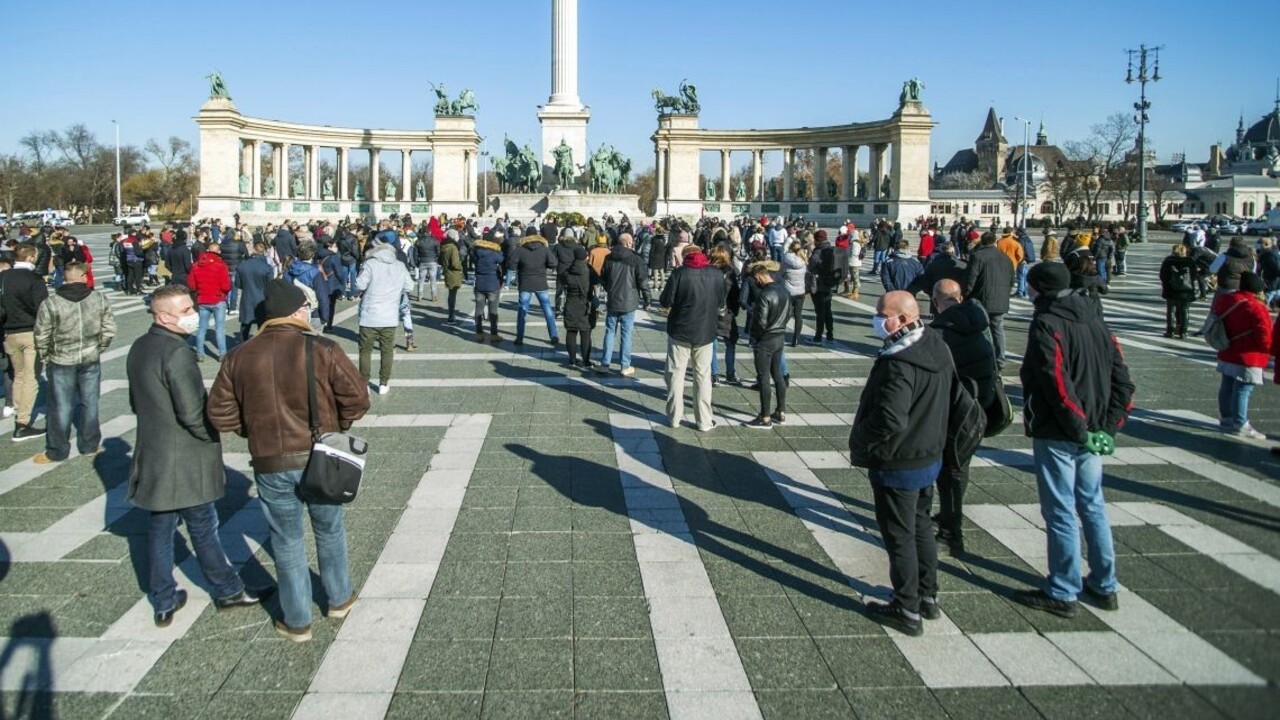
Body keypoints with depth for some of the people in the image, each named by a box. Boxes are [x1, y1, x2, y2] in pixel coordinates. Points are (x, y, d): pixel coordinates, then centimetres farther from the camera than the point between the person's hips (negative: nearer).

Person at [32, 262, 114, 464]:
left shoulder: (50, 304, -14)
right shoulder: (100, 300, -6)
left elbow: (42, 337, -8)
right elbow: (109, 330, -1)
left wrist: (46, 357, 9)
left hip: (61, 362, -2)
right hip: (91, 360, 2)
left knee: (61, 407, 8)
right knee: (89, 403, 15)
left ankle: (57, 451, 19)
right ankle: (89, 445, 25)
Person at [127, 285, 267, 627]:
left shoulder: (139, 349, 5)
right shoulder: (177, 352, -23)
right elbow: (193, 413, -25)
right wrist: (212, 435, -8)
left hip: (153, 456, 8)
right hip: (185, 461, -8)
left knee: (160, 527, 15)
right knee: (203, 529, 7)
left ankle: (164, 602, 26)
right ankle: (228, 591, 24)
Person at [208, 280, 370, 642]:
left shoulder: (240, 357, -3)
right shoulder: (322, 350, -12)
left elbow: (220, 413, 1)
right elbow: (357, 397, -13)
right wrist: (337, 427, 5)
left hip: (271, 466, 1)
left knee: (287, 541, 14)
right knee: (329, 530, 21)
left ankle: (297, 621, 25)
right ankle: (339, 598, 38)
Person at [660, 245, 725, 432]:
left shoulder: (679, 273, -12)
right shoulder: (717, 274, -3)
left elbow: (665, 301, -10)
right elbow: (721, 302, 8)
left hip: (679, 331, -2)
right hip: (705, 332, 2)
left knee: (676, 374, 11)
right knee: (703, 376, 10)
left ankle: (674, 417, 16)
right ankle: (704, 421, 13)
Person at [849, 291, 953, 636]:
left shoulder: (899, 364, -30)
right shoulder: (938, 348, 0)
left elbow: (889, 422, -33)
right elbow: (945, 401, 11)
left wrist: (858, 443, -16)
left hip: (897, 465, -9)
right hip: (930, 456, 9)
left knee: (899, 536, 6)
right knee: (920, 525, 23)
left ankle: (907, 611, 18)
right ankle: (928, 597, 36)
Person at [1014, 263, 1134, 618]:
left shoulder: (1046, 324, -14)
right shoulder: (1095, 320, 9)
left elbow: (1057, 384, -23)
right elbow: (1122, 379, 6)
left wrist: (1078, 429, -17)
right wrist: (1108, 426, 3)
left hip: (1056, 435, -7)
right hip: (1090, 433, 8)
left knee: (1060, 512, 1)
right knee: (1093, 505, 17)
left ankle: (1063, 593, 10)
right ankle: (1104, 586, 27)